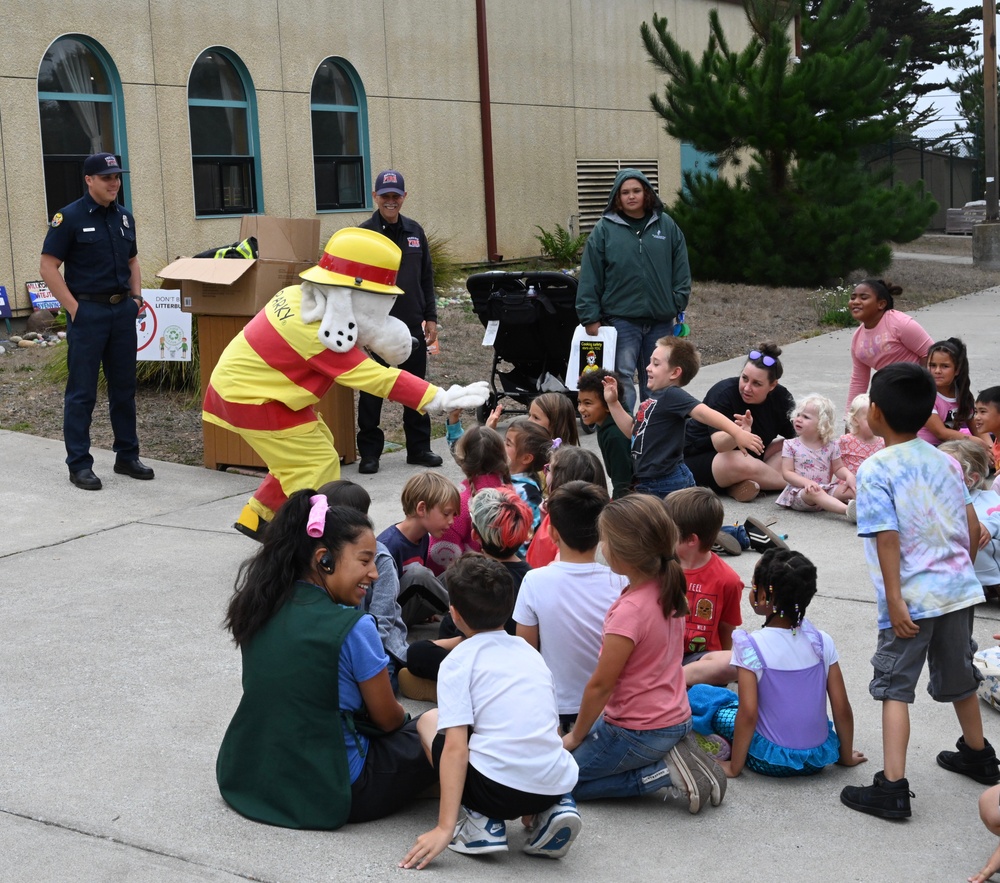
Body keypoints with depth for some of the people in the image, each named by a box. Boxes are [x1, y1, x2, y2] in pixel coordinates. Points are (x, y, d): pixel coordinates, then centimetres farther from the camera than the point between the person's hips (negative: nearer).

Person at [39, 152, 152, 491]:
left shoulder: (124, 217, 10)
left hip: (123, 310, 6)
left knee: (124, 388, 11)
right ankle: (79, 464, 4)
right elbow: (48, 267, -9)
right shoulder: (69, 217, -8)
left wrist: (137, 297, 8)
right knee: (82, 392, -2)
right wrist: (74, 308, -14)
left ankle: (127, 456, 21)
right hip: (88, 311, -6)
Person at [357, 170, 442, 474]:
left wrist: (430, 317, 10)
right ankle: (369, 452, 12)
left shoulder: (414, 231, 10)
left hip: (412, 325, 4)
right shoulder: (364, 233, -5)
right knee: (372, 392, 3)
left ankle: (419, 448, 21)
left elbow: (426, 278, 15)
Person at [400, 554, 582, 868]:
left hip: (497, 790, -5)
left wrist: (445, 828, -12)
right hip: (556, 785, 5)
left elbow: (455, 746, -9)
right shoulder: (531, 653, 19)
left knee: (430, 720, 20)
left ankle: (479, 822, 5)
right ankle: (552, 811, 10)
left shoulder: (458, 662, 2)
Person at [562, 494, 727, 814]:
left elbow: (600, 685, -19)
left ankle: (666, 772, -6)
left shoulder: (630, 610, -27)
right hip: (676, 718, 9)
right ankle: (674, 753, 9)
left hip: (639, 732, -9)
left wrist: (575, 736, -2)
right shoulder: (667, 589, -1)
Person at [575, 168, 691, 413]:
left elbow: (680, 267, 8)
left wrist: (679, 303, 0)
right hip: (621, 318, -3)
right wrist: (590, 317, -6)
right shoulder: (604, 229, -1)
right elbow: (590, 276, -2)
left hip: (661, 319, 3)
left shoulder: (666, 225, 6)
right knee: (622, 377, -7)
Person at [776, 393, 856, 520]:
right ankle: (848, 510, -56)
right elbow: (787, 472, -6)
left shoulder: (831, 445, 7)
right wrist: (806, 482, -22)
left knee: (850, 489, -16)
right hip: (800, 492, -5)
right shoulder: (790, 445, 0)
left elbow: (838, 468, 14)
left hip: (826, 490, 5)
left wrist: (849, 476, -10)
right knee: (814, 492, -36)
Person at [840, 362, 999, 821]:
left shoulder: (875, 470, -13)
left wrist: (895, 602, -17)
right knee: (958, 677, 25)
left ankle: (893, 787, -5)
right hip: (959, 590, 6)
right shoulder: (946, 461, 6)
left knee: (895, 687, 0)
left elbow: (888, 539, -18)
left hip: (912, 599, -6)